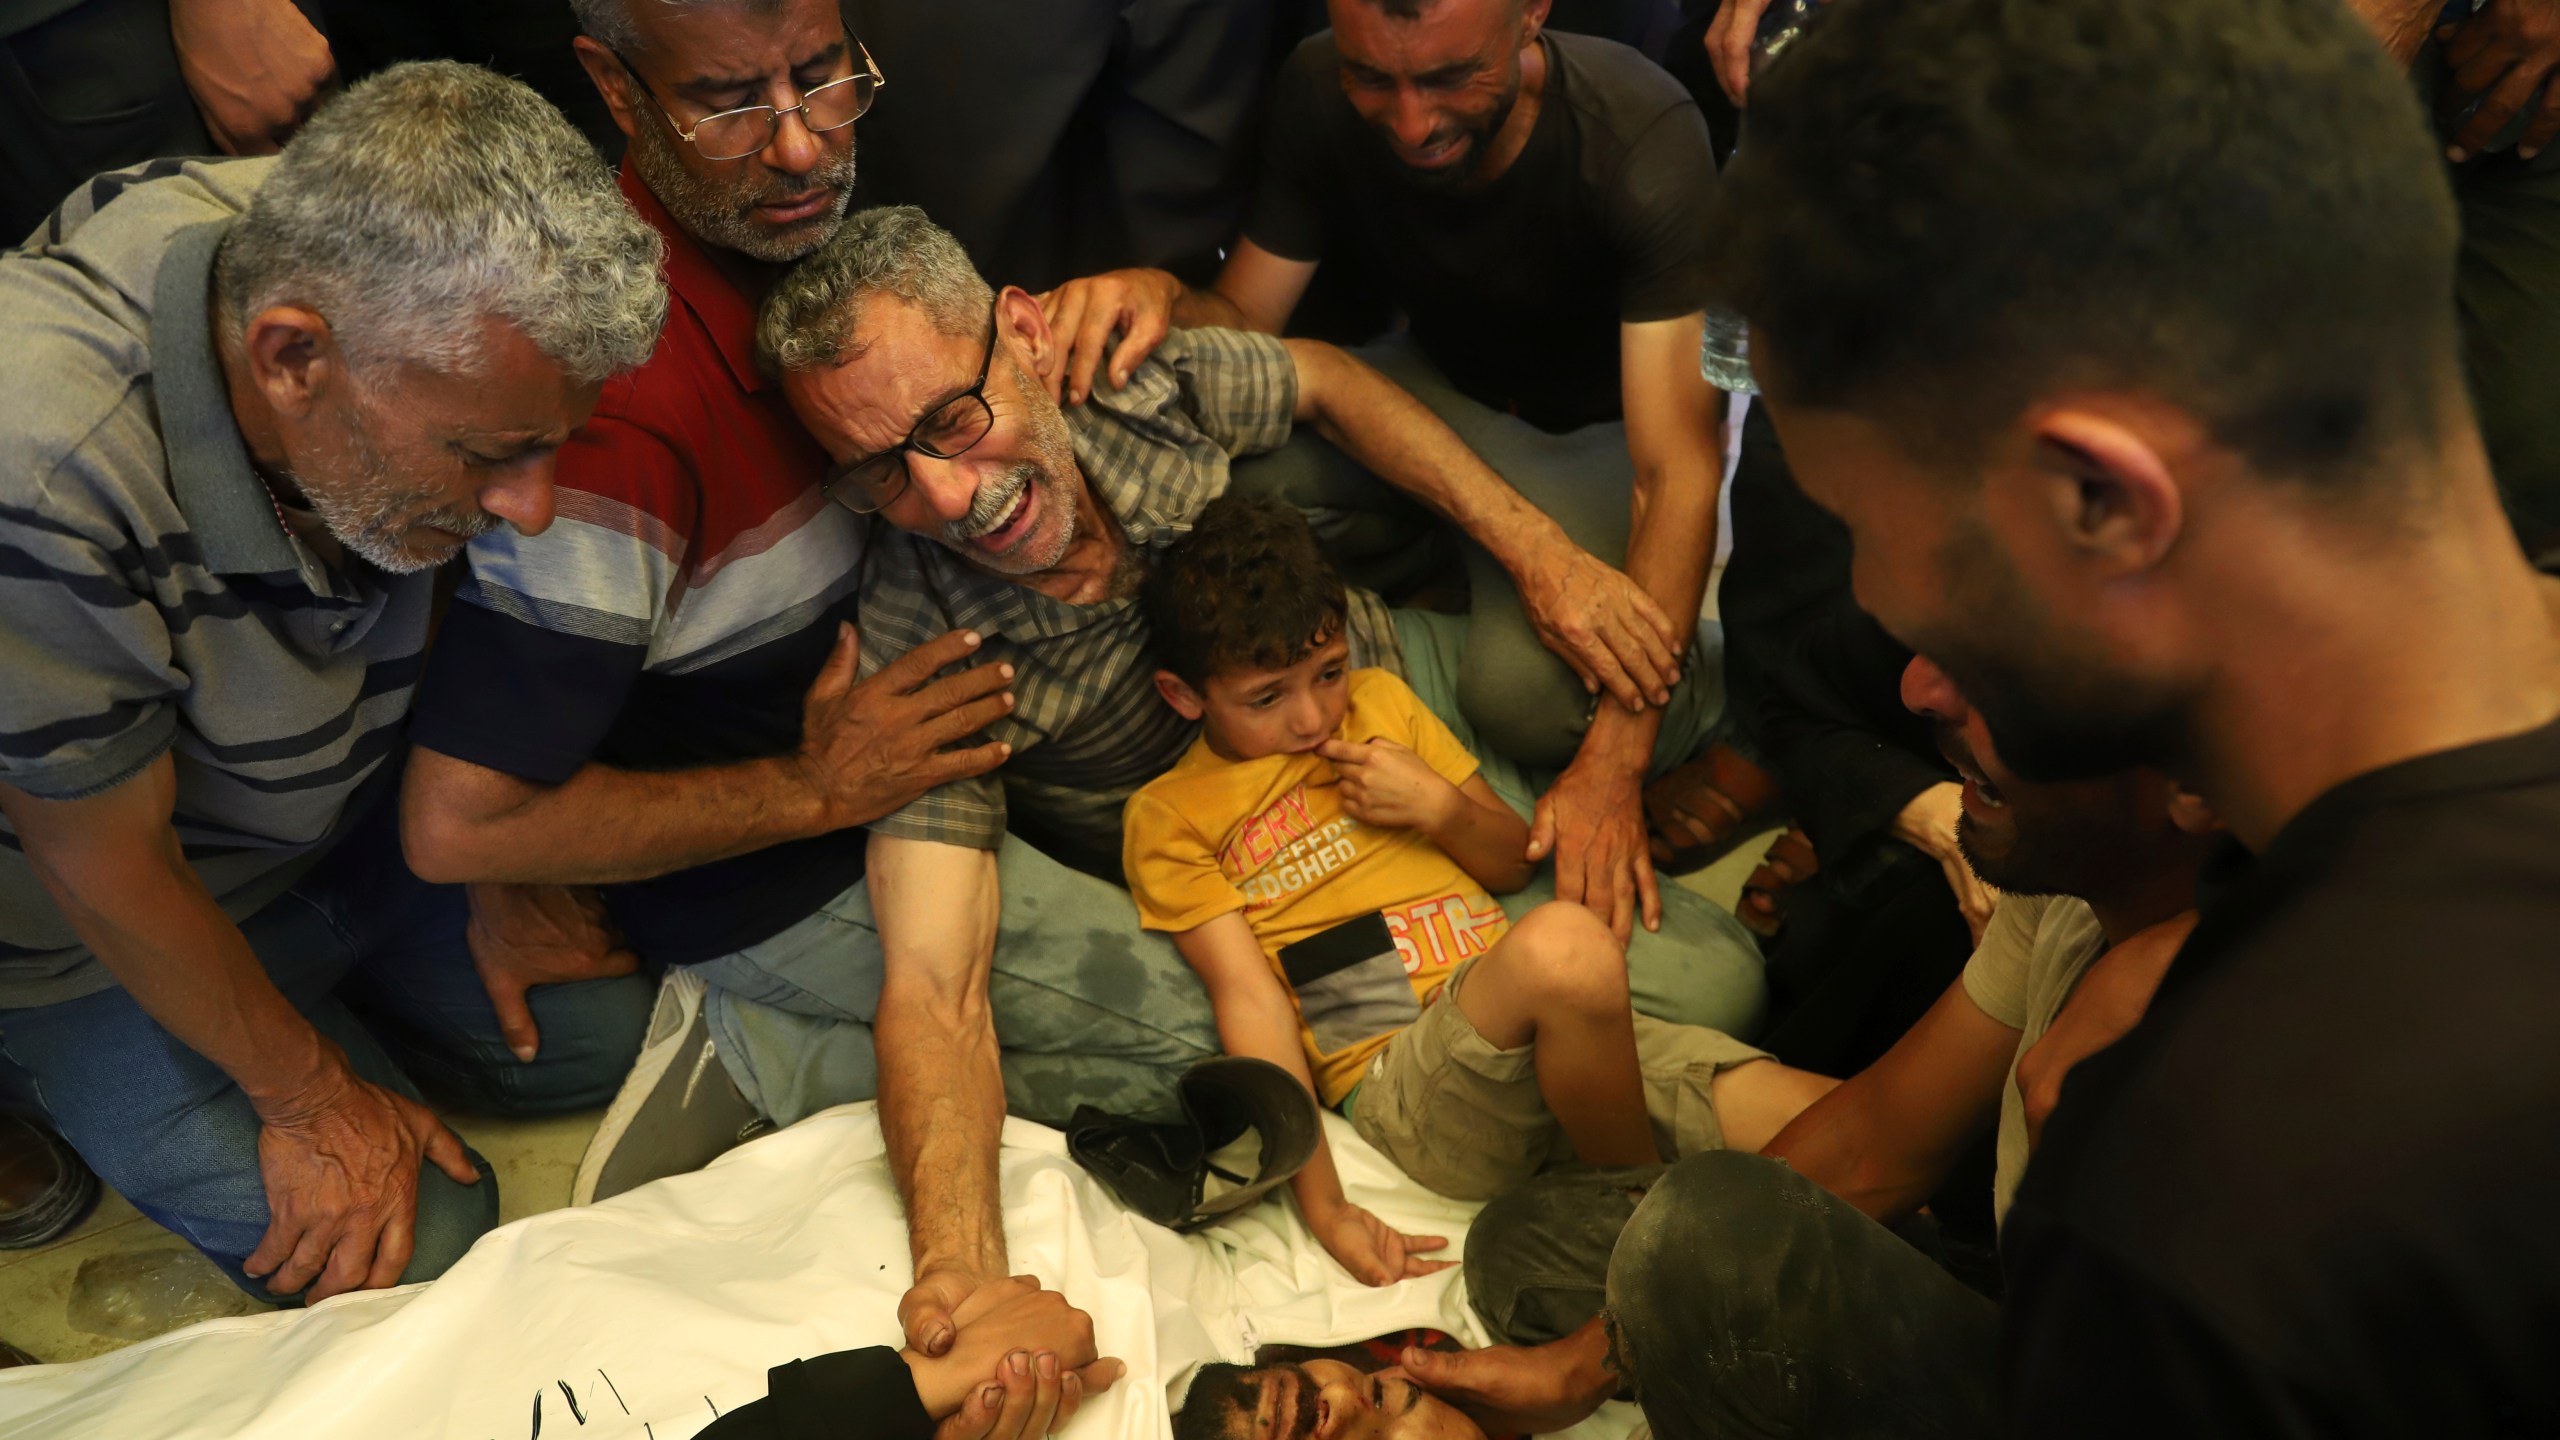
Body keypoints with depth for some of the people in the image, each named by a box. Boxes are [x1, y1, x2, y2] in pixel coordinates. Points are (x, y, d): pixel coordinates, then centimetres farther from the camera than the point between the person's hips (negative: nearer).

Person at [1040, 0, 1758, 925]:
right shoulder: (1319, 91, -21)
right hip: (1443, 383, 4)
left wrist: (1613, 767, -40)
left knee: (1523, 699, -31)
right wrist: (1161, 298, -38)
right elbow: (1245, 319, -11)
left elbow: (1677, 472, -35)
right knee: (1237, 474, -26)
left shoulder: (1644, 134, -33)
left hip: (1601, 422, -4)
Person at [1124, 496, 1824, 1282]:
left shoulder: (1380, 701, 20)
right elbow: (1252, 1003, -4)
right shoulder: (1169, 816, 6)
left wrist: (1438, 807, 2)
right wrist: (1322, 1206, -15)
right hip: (1400, 1077, -3)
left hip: (1560, 1032, 4)